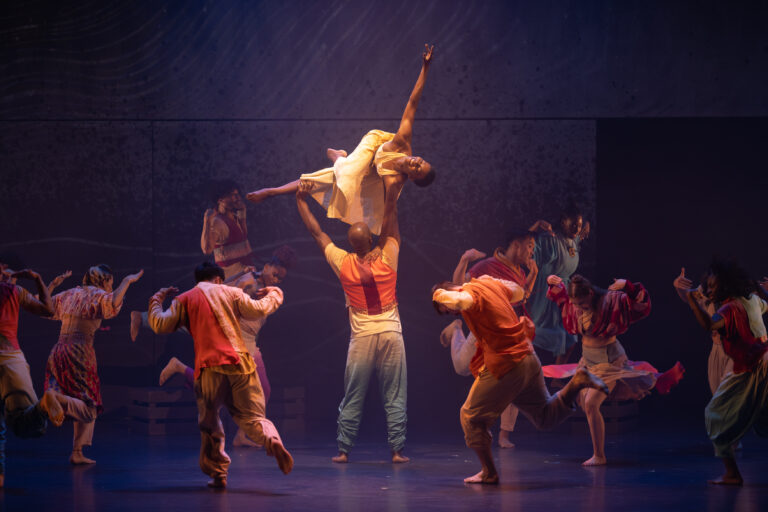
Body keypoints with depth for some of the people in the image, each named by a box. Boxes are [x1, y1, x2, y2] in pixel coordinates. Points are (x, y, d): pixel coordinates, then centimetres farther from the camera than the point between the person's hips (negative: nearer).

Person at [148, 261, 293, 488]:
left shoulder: (184, 300, 11)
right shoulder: (231, 292, 12)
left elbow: (160, 325, 5)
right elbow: (258, 310, 7)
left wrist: (156, 300, 24)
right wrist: (274, 295, 27)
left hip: (210, 368, -1)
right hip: (240, 363, 1)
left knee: (209, 423, 12)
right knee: (252, 416, 5)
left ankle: (217, 473, 9)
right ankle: (273, 441, -25)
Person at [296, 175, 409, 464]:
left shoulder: (343, 264, -2)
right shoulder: (387, 258, -3)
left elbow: (316, 232, 7)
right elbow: (390, 223, 7)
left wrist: (301, 200, 14)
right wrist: (394, 192, 11)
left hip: (362, 337, 0)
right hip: (392, 334, 0)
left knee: (352, 398, 6)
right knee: (394, 397, 2)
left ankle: (344, 449, 7)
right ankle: (397, 450, 0)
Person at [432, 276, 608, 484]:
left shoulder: (470, 293, -13)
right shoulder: (489, 283, 14)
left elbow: (459, 301, -38)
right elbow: (517, 292, 31)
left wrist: (440, 294, -17)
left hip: (504, 367, -9)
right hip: (528, 357, 9)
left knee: (471, 417, 7)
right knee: (545, 418, 20)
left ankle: (489, 473, 8)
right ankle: (577, 382, -1)